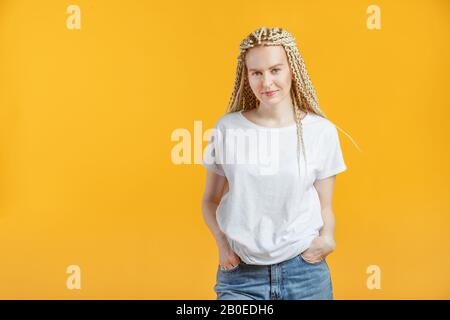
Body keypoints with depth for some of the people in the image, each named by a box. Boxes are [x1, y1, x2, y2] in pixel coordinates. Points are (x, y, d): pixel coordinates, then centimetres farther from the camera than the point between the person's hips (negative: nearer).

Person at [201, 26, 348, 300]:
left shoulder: (322, 131, -3)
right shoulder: (228, 128, -2)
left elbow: (324, 206, 4)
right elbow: (211, 199, 8)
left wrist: (327, 240, -14)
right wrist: (222, 242, -7)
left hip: (304, 271, 0)